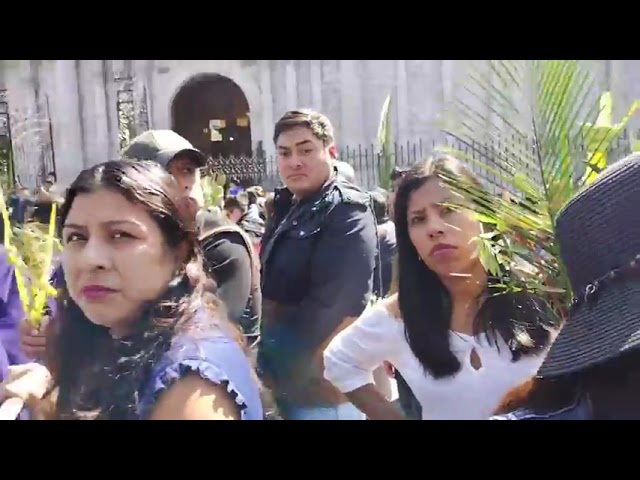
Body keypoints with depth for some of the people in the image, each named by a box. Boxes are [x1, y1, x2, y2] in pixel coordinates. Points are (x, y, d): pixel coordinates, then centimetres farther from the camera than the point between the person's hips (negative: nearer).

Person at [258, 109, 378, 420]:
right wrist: (275, 369, 6)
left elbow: (335, 307, -24)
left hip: (321, 388, -8)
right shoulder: (288, 209, 10)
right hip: (287, 383, 8)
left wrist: (294, 372, -17)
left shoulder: (347, 212, -16)